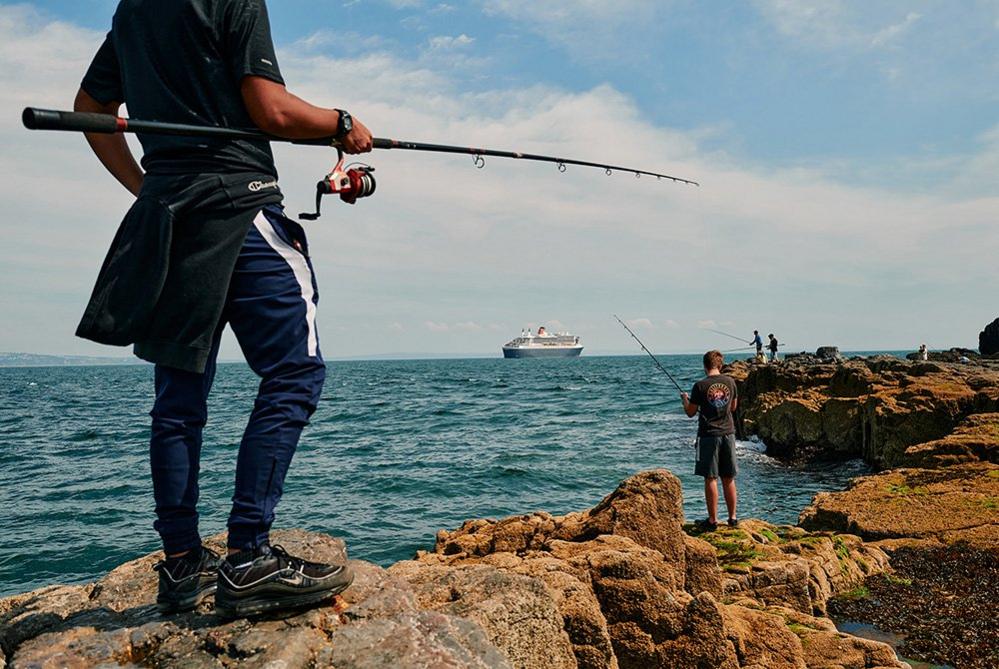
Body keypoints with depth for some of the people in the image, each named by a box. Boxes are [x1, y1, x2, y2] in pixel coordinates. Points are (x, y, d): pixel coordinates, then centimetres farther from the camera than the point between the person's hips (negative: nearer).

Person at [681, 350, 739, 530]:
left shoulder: (700, 386, -11)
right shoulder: (730, 382, 1)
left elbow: (690, 413, -3)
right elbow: (733, 407, 14)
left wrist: (684, 399, 15)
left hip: (708, 435, -4)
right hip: (728, 434, 4)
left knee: (710, 478, 2)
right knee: (728, 479, 13)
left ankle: (713, 520, 6)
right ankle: (733, 517, 20)